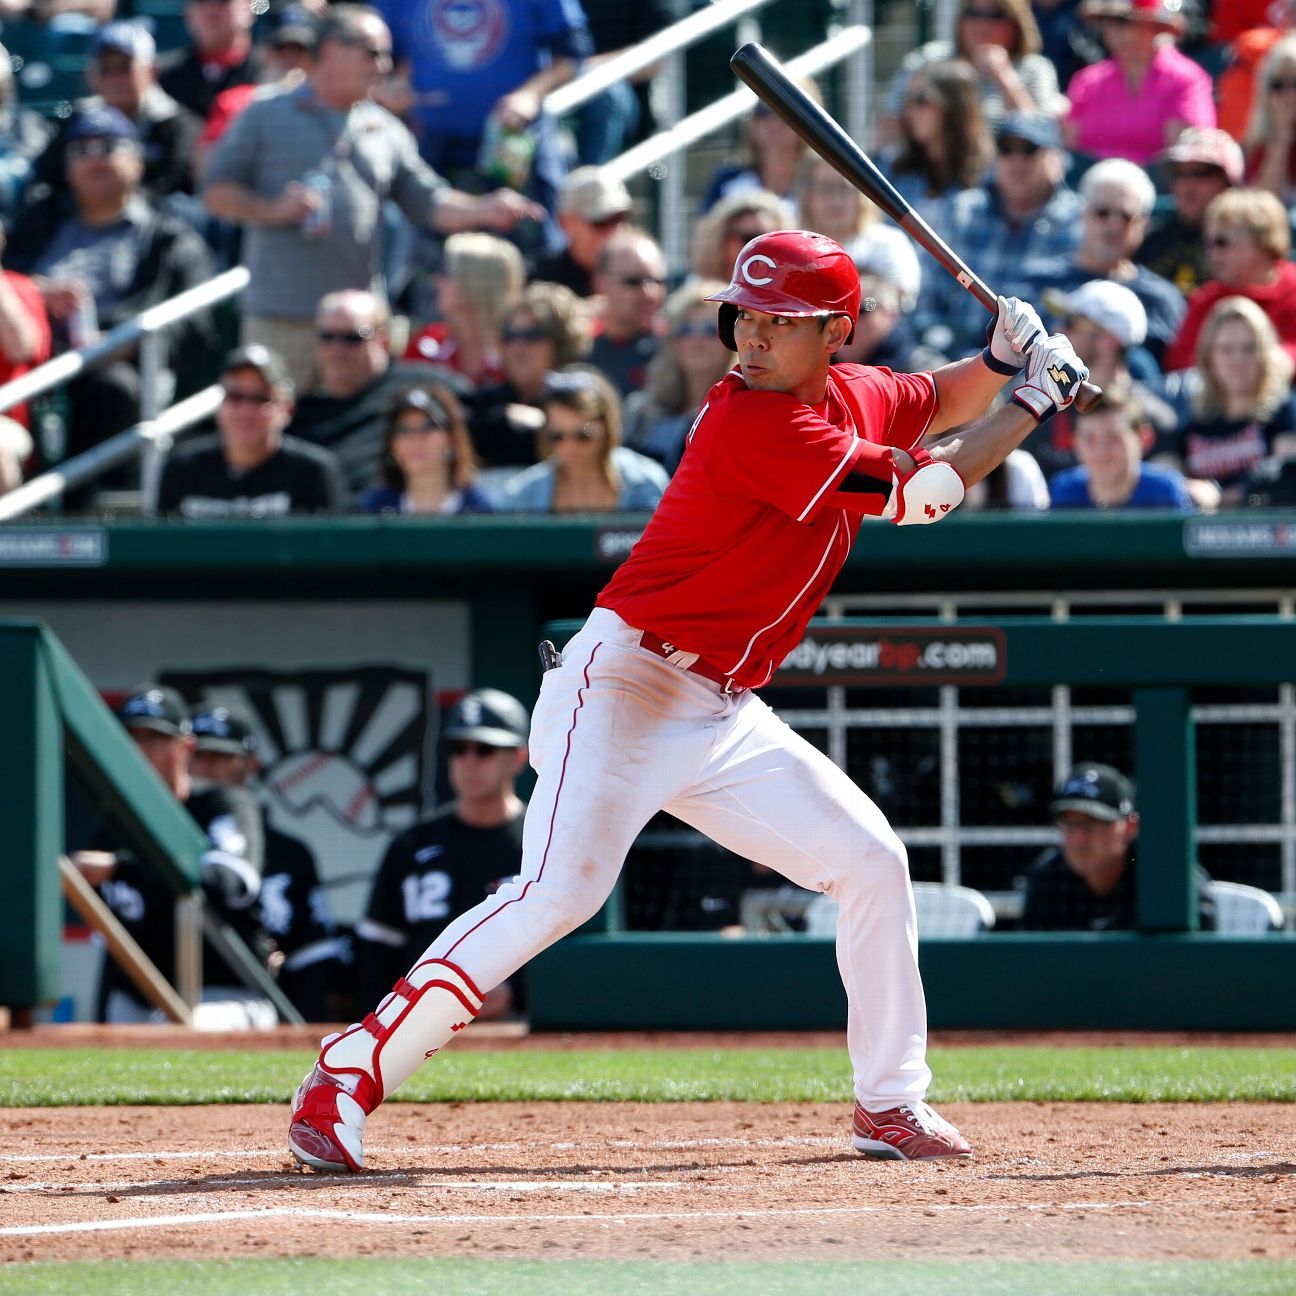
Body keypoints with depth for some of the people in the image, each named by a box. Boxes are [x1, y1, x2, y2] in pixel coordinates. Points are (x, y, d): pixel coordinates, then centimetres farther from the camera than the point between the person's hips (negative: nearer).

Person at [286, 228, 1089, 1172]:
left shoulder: (854, 397, 8)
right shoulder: (754, 422, -19)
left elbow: (943, 403, 31)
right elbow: (922, 492, -16)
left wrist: (1000, 358, 8)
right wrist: (1036, 402, -3)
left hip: (724, 714, 9)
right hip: (626, 686, -9)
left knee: (871, 862, 6)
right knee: (561, 889, -24)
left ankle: (891, 1103, 18)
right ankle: (347, 1079, -23)